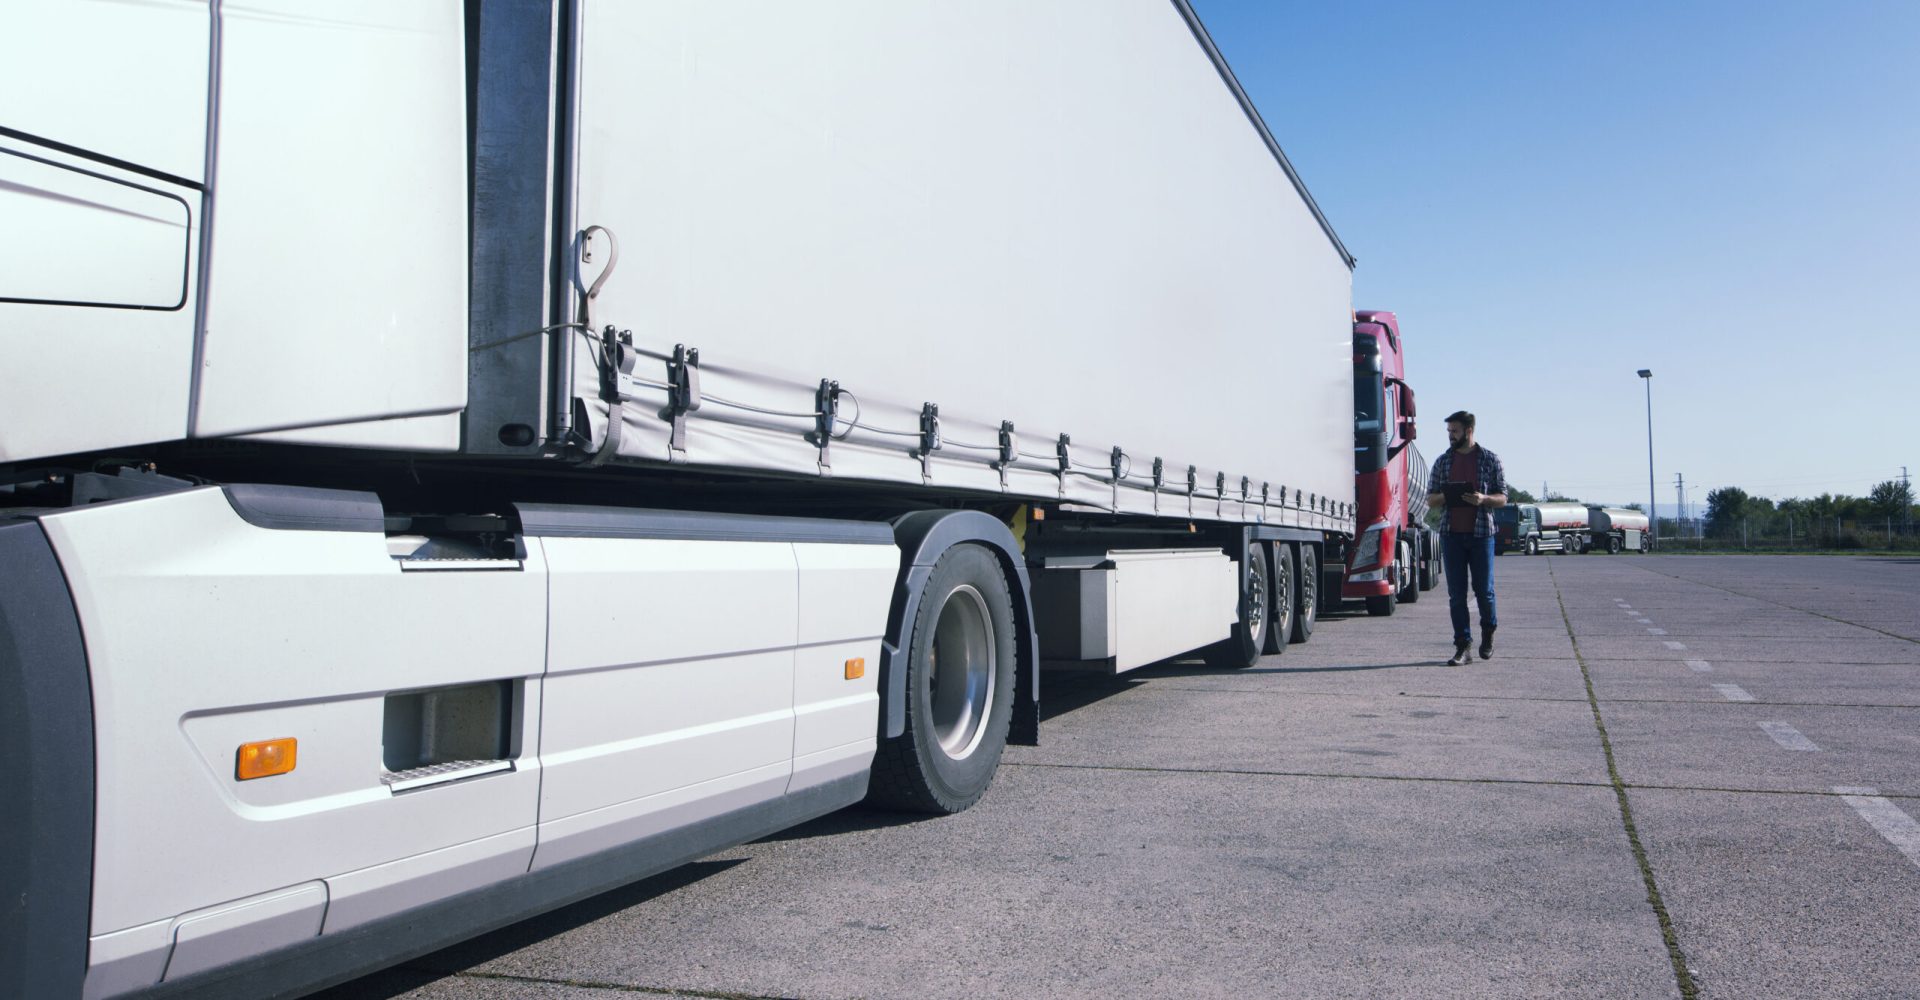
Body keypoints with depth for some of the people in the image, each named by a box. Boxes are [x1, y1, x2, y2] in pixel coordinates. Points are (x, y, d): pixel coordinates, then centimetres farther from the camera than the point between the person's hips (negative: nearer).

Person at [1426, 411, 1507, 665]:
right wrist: (1444, 497, -11)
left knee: (1484, 589, 2)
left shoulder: (1490, 460, 3)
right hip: (1451, 534, 2)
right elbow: (1430, 498, 12)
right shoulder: (1443, 461, 10)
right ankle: (1463, 646, 3)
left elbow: (1502, 498, 4)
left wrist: (1483, 498, -17)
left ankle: (1488, 631, 29)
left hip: (1481, 533, -2)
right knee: (1456, 594, 0)